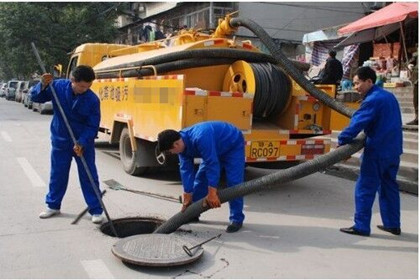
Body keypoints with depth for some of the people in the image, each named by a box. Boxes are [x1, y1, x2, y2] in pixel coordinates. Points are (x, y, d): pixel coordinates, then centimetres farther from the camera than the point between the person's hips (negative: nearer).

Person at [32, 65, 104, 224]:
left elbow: (93, 126, -14)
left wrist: (81, 143, -26)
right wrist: (43, 85, -22)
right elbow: (36, 97, -2)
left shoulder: (92, 99, -18)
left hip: (84, 143, -2)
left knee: (89, 176, 1)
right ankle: (53, 205, 32)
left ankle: (96, 210, 10)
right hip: (60, 141, 2)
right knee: (57, 174, 14)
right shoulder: (58, 87, -12)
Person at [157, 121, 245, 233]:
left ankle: (237, 219, -6)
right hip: (216, 149, 8)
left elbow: (212, 164, -40)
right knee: (200, 178, 6)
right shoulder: (182, 143, -13)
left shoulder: (200, 138, -41)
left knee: (233, 182, -17)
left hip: (233, 146, -8)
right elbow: (186, 170, -10)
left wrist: (212, 193, -37)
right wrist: (187, 197, -11)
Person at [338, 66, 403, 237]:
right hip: (393, 150, 10)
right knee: (388, 186, 18)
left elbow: (357, 123, -22)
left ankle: (361, 226, 3)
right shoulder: (389, 96, 14)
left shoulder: (372, 100, -16)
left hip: (377, 152, -9)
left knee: (365, 189, -2)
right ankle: (392, 224, 26)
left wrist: (342, 141, -16)